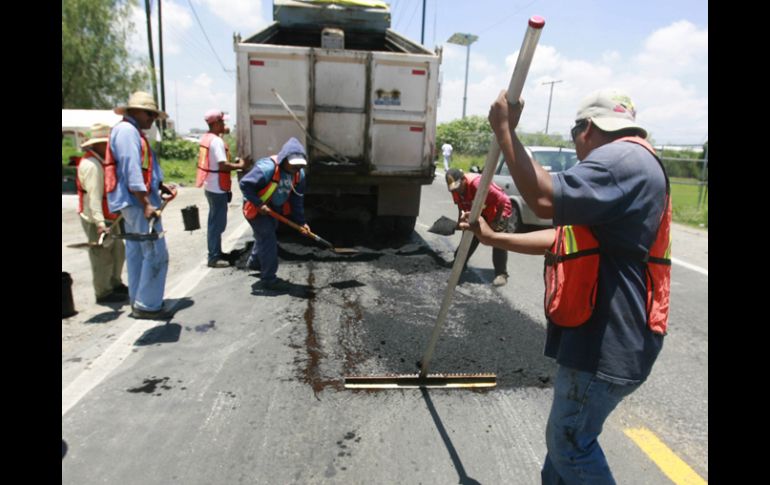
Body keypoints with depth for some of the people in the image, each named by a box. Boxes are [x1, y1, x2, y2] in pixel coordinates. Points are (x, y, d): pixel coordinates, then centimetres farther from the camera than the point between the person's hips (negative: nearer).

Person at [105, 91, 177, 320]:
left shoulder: (132, 132, 21)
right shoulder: (127, 130, -12)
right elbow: (131, 170, -21)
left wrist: (161, 185, 10)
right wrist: (146, 204, -25)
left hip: (134, 203, 11)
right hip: (137, 202, -11)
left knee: (136, 253, 15)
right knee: (156, 254, -9)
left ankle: (138, 301, 24)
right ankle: (147, 305, -3)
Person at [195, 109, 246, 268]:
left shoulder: (206, 138, 11)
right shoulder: (217, 141, -18)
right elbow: (223, 165, -24)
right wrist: (239, 165, -11)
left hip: (211, 186, 10)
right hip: (218, 188, -10)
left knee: (214, 221, 17)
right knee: (218, 223, -3)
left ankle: (215, 253, 28)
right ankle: (214, 258, 3)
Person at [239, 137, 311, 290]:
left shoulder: (299, 174, -9)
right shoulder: (267, 167, -32)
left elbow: (297, 199, -2)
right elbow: (245, 184, -28)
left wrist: (301, 221, -6)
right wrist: (258, 204, -31)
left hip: (275, 208, 8)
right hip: (257, 208, -8)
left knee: (265, 236, 25)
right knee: (268, 240, -8)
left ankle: (254, 262, 51)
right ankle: (269, 279, 4)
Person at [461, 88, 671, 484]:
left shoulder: (623, 157, -15)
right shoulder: (625, 164, 20)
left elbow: (545, 199, -30)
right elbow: (560, 239, 19)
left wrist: (504, 130, -20)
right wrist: (493, 238, 20)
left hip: (607, 340, -11)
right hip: (601, 333, 11)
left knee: (570, 444, 5)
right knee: (566, 435, 22)